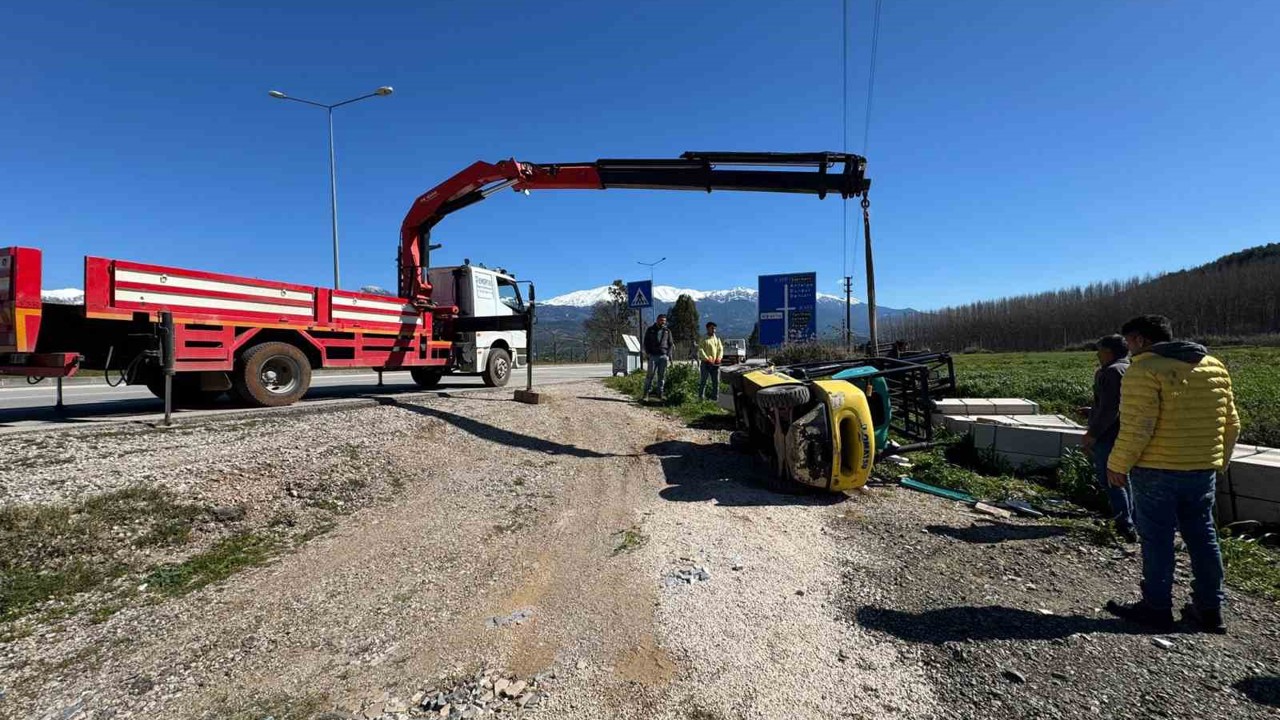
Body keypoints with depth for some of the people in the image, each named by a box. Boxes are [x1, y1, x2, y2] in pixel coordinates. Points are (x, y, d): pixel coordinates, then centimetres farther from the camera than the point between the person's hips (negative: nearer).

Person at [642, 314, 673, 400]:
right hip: (653, 356, -2)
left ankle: (660, 395, 9)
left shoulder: (667, 331, 14)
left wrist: (669, 355, 2)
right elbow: (646, 343, 10)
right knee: (650, 375, -8)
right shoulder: (650, 330, 9)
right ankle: (646, 394, -5)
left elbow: (670, 344, 15)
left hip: (664, 356, 2)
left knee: (662, 376, 4)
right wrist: (648, 353, -2)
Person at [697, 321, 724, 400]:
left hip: (715, 363, 4)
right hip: (706, 363, -4)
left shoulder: (717, 338, 15)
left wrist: (719, 358, -8)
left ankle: (715, 398, 14)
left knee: (716, 382, 6)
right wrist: (707, 359, -18)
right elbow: (700, 350, -7)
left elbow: (721, 349, 11)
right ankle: (701, 398, 2)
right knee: (703, 381, -2)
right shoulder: (703, 339, 2)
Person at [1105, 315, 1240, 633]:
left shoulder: (1145, 370, -15)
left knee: (1156, 538, 3)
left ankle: (1157, 608, 12)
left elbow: (1136, 427, -21)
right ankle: (1210, 610, 24)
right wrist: (1218, 461, 23)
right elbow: (1231, 423, 15)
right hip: (1203, 470, 7)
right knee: (1202, 536, 15)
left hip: (1157, 470, -7)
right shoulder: (1216, 367, 10)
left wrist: (1118, 465, -12)